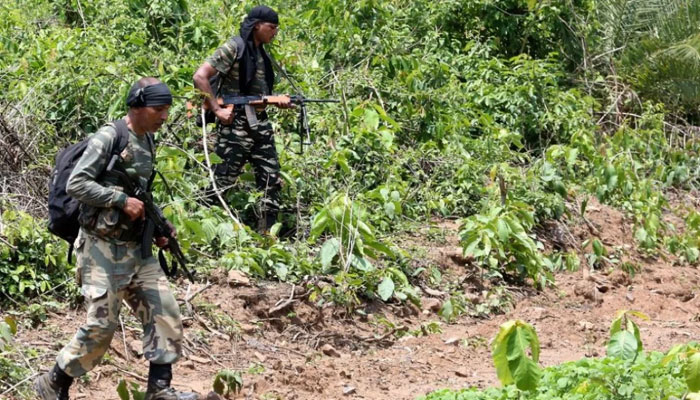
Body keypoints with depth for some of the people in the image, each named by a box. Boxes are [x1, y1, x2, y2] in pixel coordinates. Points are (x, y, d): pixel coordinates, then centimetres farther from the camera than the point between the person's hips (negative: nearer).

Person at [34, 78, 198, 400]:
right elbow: (76, 184, -18)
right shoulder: (109, 137, -14)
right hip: (103, 249, -8)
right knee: (101, 327, -5)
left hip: (136, 249, 8)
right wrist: (122, 200, -21)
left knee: (165, 314, 0)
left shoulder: (147, 142, 11)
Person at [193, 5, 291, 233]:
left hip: (260, 124, 8)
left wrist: (279, 102, 6)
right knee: (223, 181, -5)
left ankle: (267, 233, 12)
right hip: (235, 124, -8)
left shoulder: (261, 53, 14)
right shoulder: (234, 48, -9)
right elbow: (200, 77, -15)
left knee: (272, 179, 6)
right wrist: (217, 110, -18)